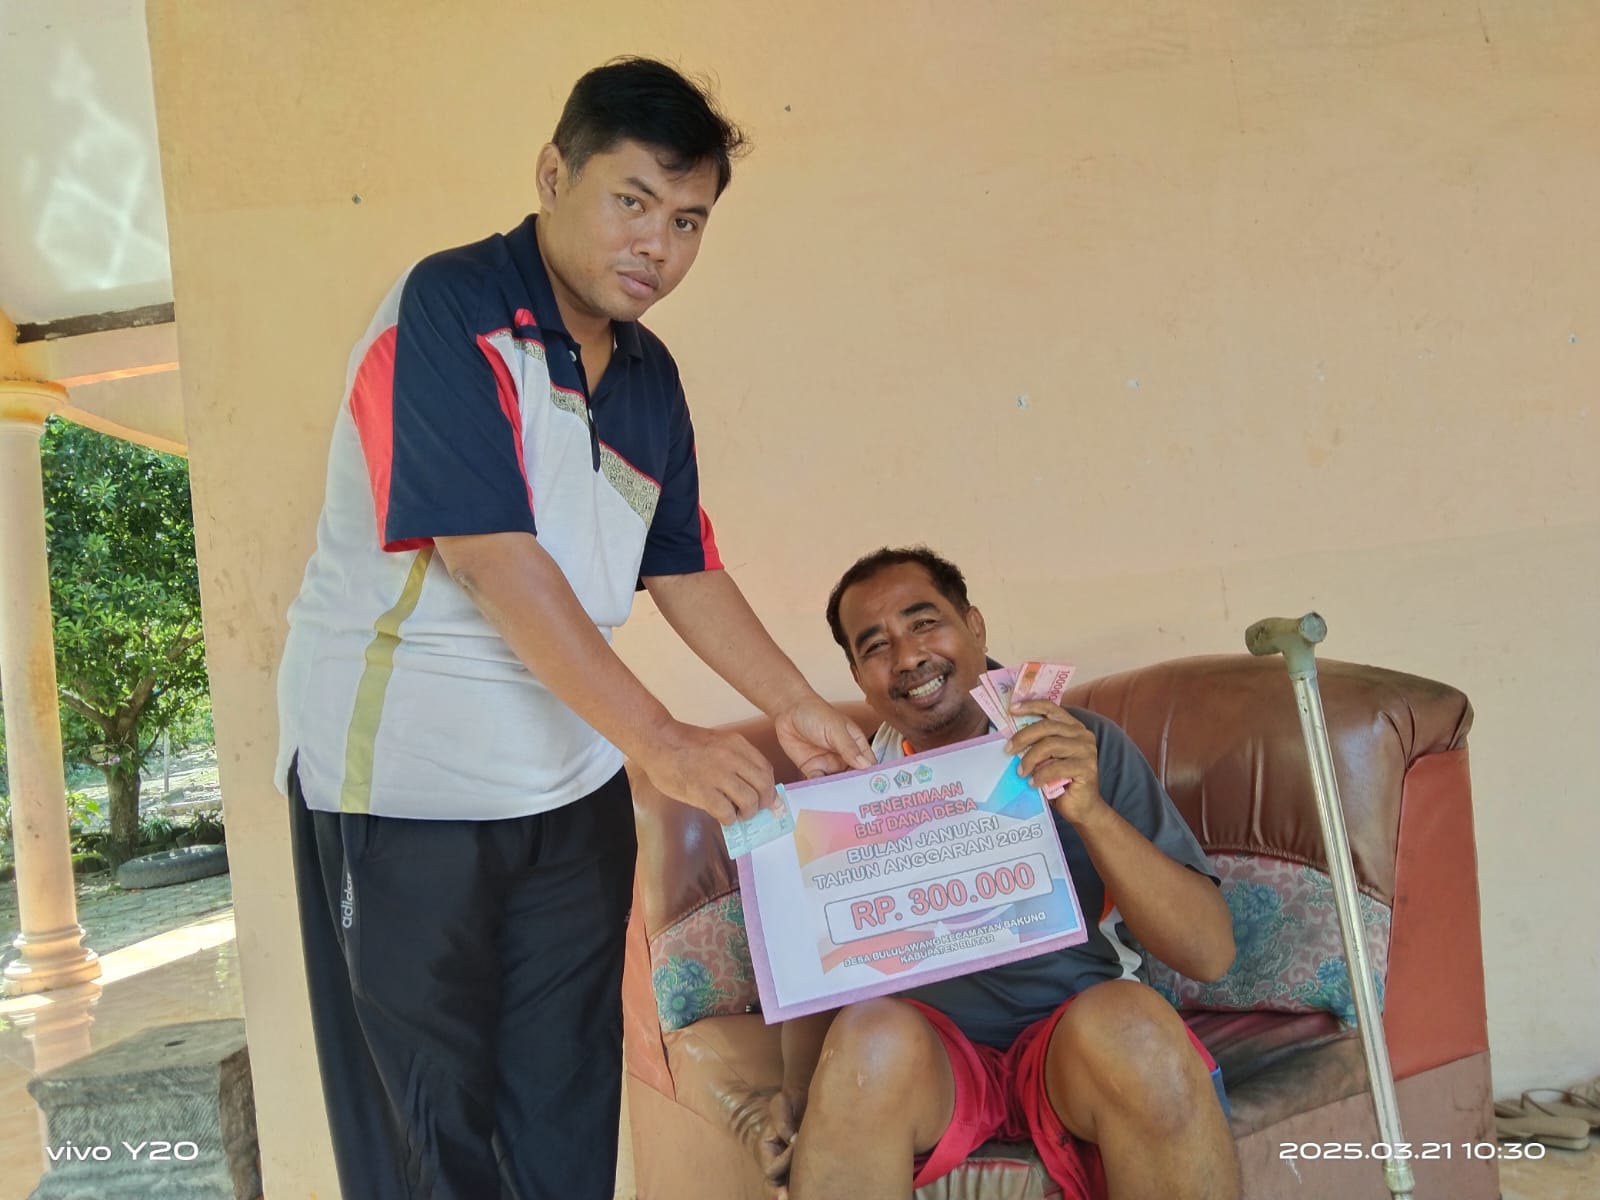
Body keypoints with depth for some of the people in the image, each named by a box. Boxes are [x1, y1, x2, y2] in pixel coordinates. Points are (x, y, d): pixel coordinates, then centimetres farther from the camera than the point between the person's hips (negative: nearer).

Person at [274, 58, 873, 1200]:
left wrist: (798, 707, 4)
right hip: (403, 772, -6)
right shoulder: (451, 308, -16)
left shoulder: (649, 376, 7)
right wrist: (662, 742, -25)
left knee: (570, 1099, 14)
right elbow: (488, 553, -25)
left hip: (572, 776, 7)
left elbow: (683, 567, 13)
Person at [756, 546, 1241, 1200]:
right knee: (870, 1033, -33)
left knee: (1130, 1021, -33)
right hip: (924, 1049, 0)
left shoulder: (1085, 746, 4)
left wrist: (1090, 810, -19)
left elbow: (1209, 952, -4)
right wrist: (797, 1093, -12)